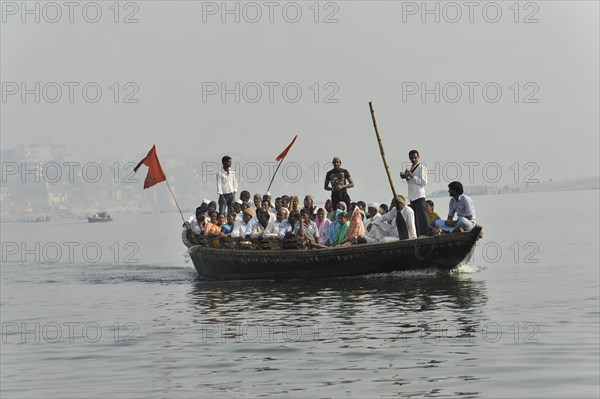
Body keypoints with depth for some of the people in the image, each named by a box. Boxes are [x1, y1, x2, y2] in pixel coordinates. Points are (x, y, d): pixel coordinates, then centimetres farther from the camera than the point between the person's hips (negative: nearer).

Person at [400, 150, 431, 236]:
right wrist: (406, 177, 7)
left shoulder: (422, 168, -6)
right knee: (415, 216, 9)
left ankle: (428, 233, -15)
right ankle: (418, 235, 13)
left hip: (419, 196, -9)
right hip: (412, 196, 9)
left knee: (422, 215, -13)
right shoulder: (411, 168, 19)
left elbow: (423, 182, -14)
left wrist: (412, 176, -16)